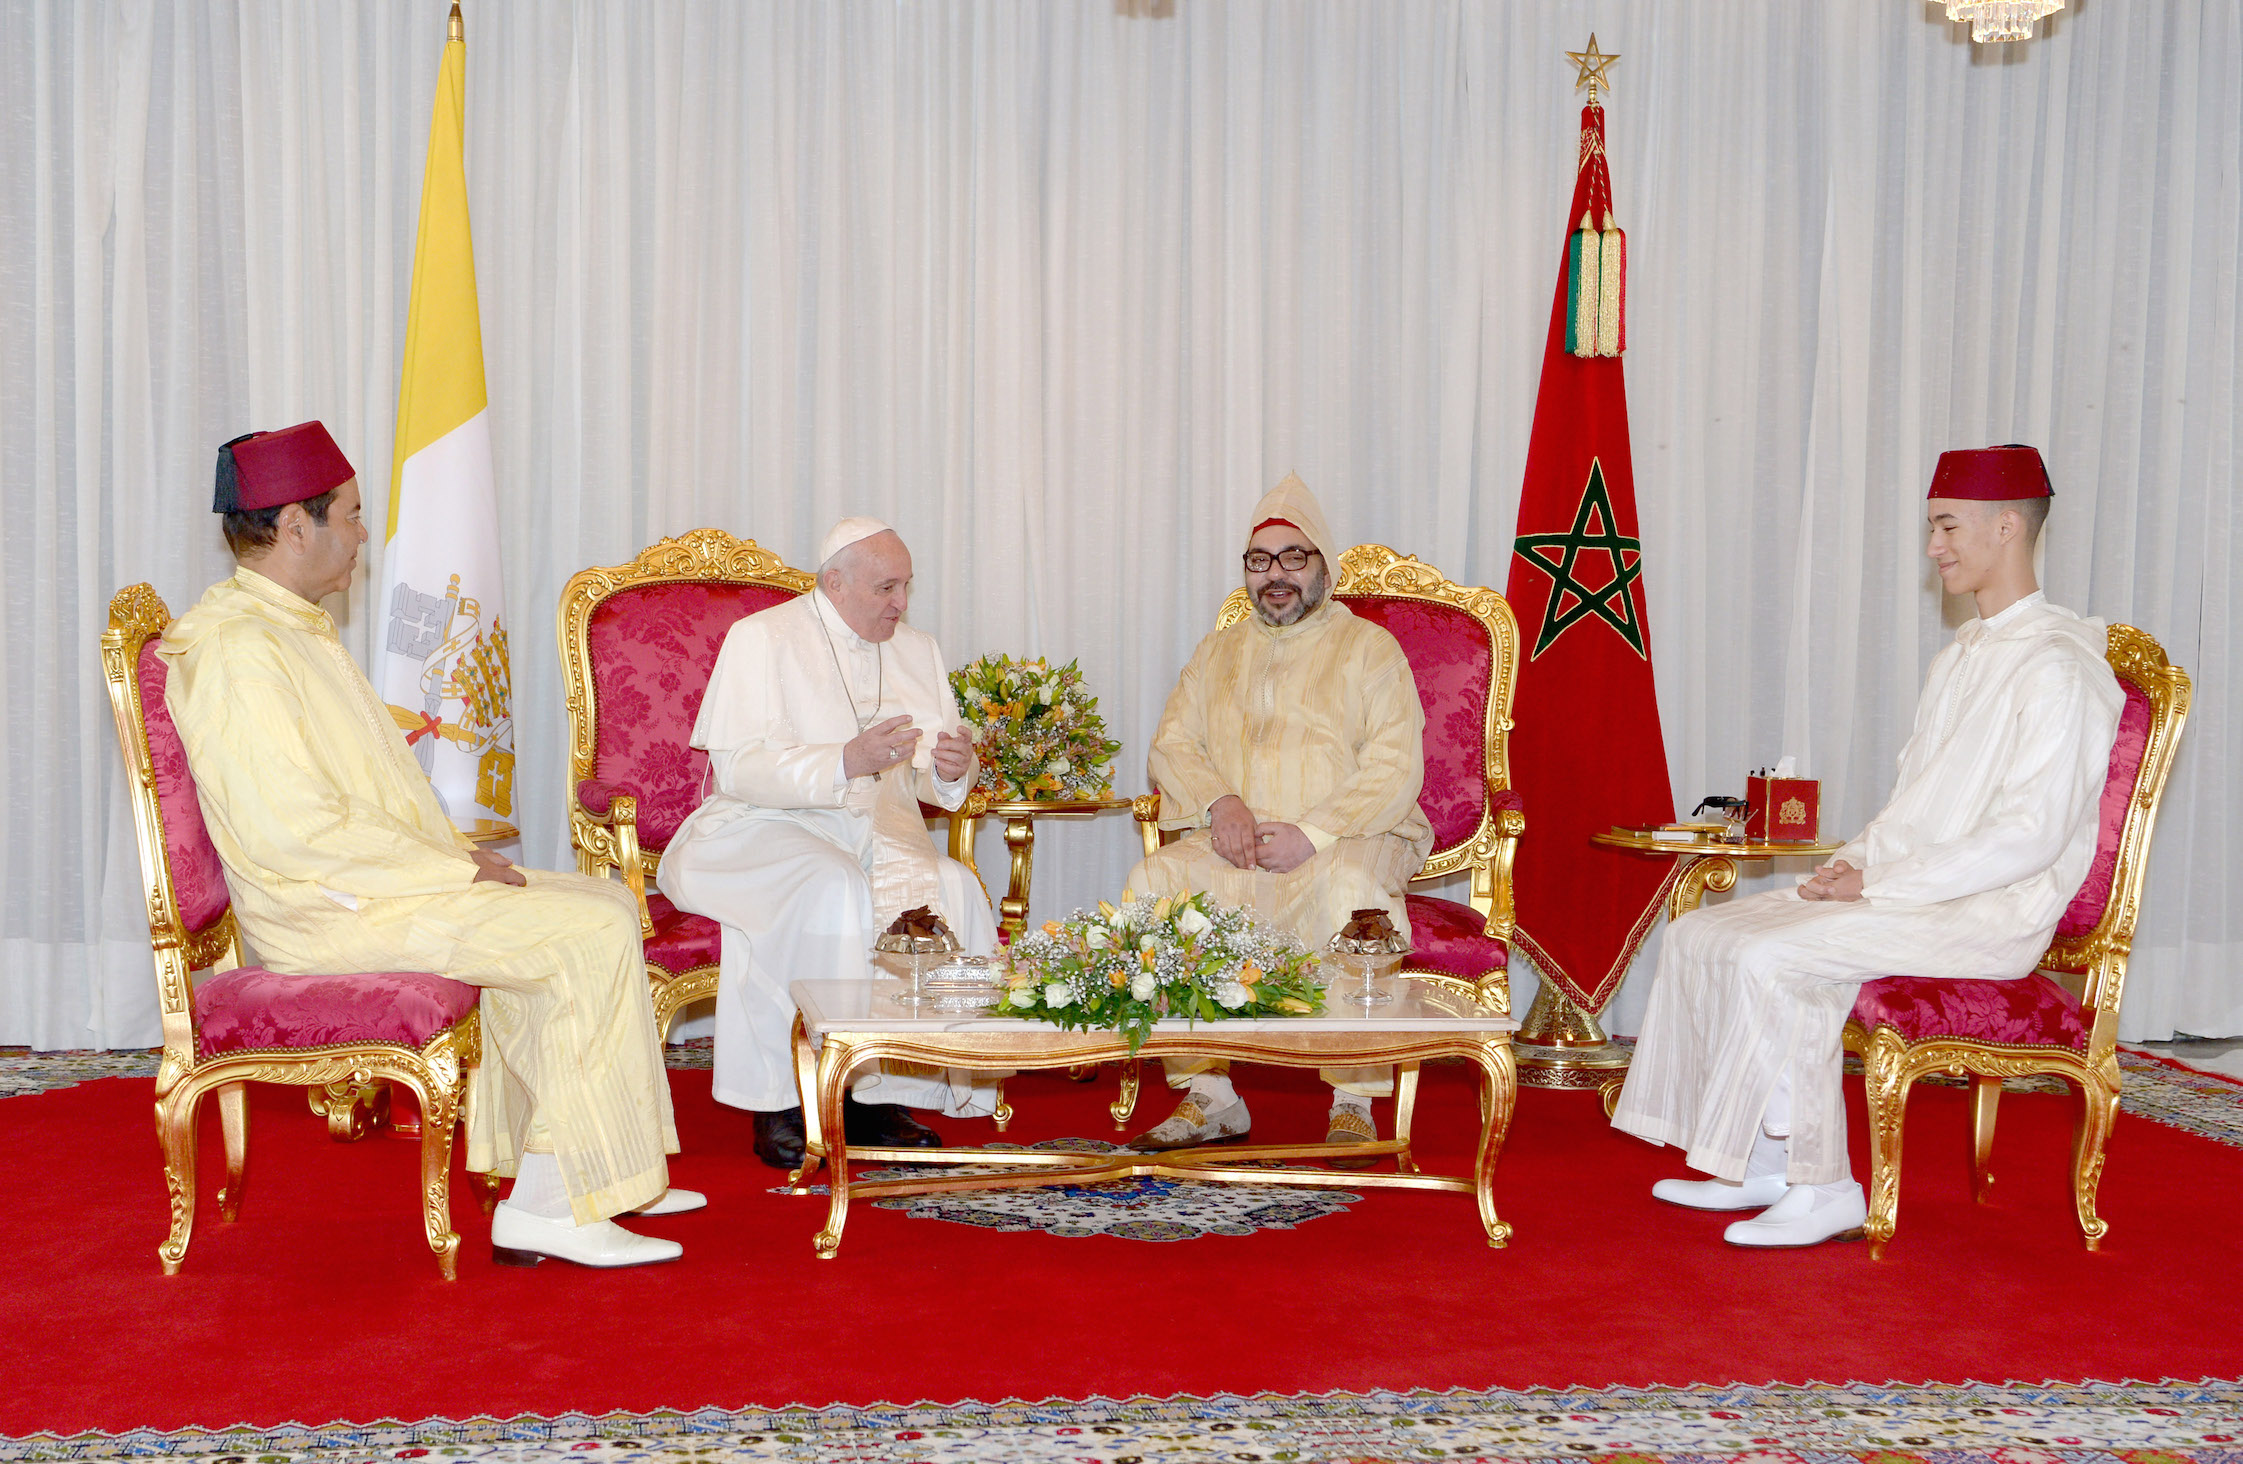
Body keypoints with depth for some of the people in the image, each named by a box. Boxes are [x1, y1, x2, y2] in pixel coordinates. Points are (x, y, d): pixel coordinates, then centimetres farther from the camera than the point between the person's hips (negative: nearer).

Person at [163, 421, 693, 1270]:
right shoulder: (236, 648, -17)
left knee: (606, 904, 6)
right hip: (329, 912, -10)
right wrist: (455, 869, -17)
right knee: (591, 935, -19)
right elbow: (296, 831, -24)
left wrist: (455, 857, 6)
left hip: (380, 880, 10)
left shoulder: (290, 628, 17)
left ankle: (603, 1181, 6)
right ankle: (550, 1204, -14)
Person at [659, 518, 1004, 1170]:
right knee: (833, 890, -36)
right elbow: (739, 768, -15)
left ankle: (883, 1094, -20)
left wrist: (954, 768, -11)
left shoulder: (918, 651, 14)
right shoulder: (762, 639, -3)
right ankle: (781, 1102, -27)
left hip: (877, 832, 5)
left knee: (951, 888, -25)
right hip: (761, 830, -5)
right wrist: (845, 762, -28)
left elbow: (933, 783, 14)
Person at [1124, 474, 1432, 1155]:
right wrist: (1219, 803, -9)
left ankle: (1355, 1105, -27)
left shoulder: (1369, 647, 6)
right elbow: (1171, 745, 13)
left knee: (1353, 887, -38)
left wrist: (1312, 834, -18)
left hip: (1344, 840, -4)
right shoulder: (1218, 653, 21)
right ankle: (1209, 1098, -20)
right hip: (1233, 846, 4)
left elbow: (1396, 770, -5)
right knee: (1153, 881, -26)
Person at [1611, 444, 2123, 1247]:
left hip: (1990, 913, -9)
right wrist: (1855, 860, 2)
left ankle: (1824, 1188, -14)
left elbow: (2030, 835, -21)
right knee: (1700, 935, -3)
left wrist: (1881, 886, -19)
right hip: (1911, 891, 9)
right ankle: (1763, 1165, 0)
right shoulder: (1958, 659, 18)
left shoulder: (2057, 668, -13)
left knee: (1769, 959, -26)